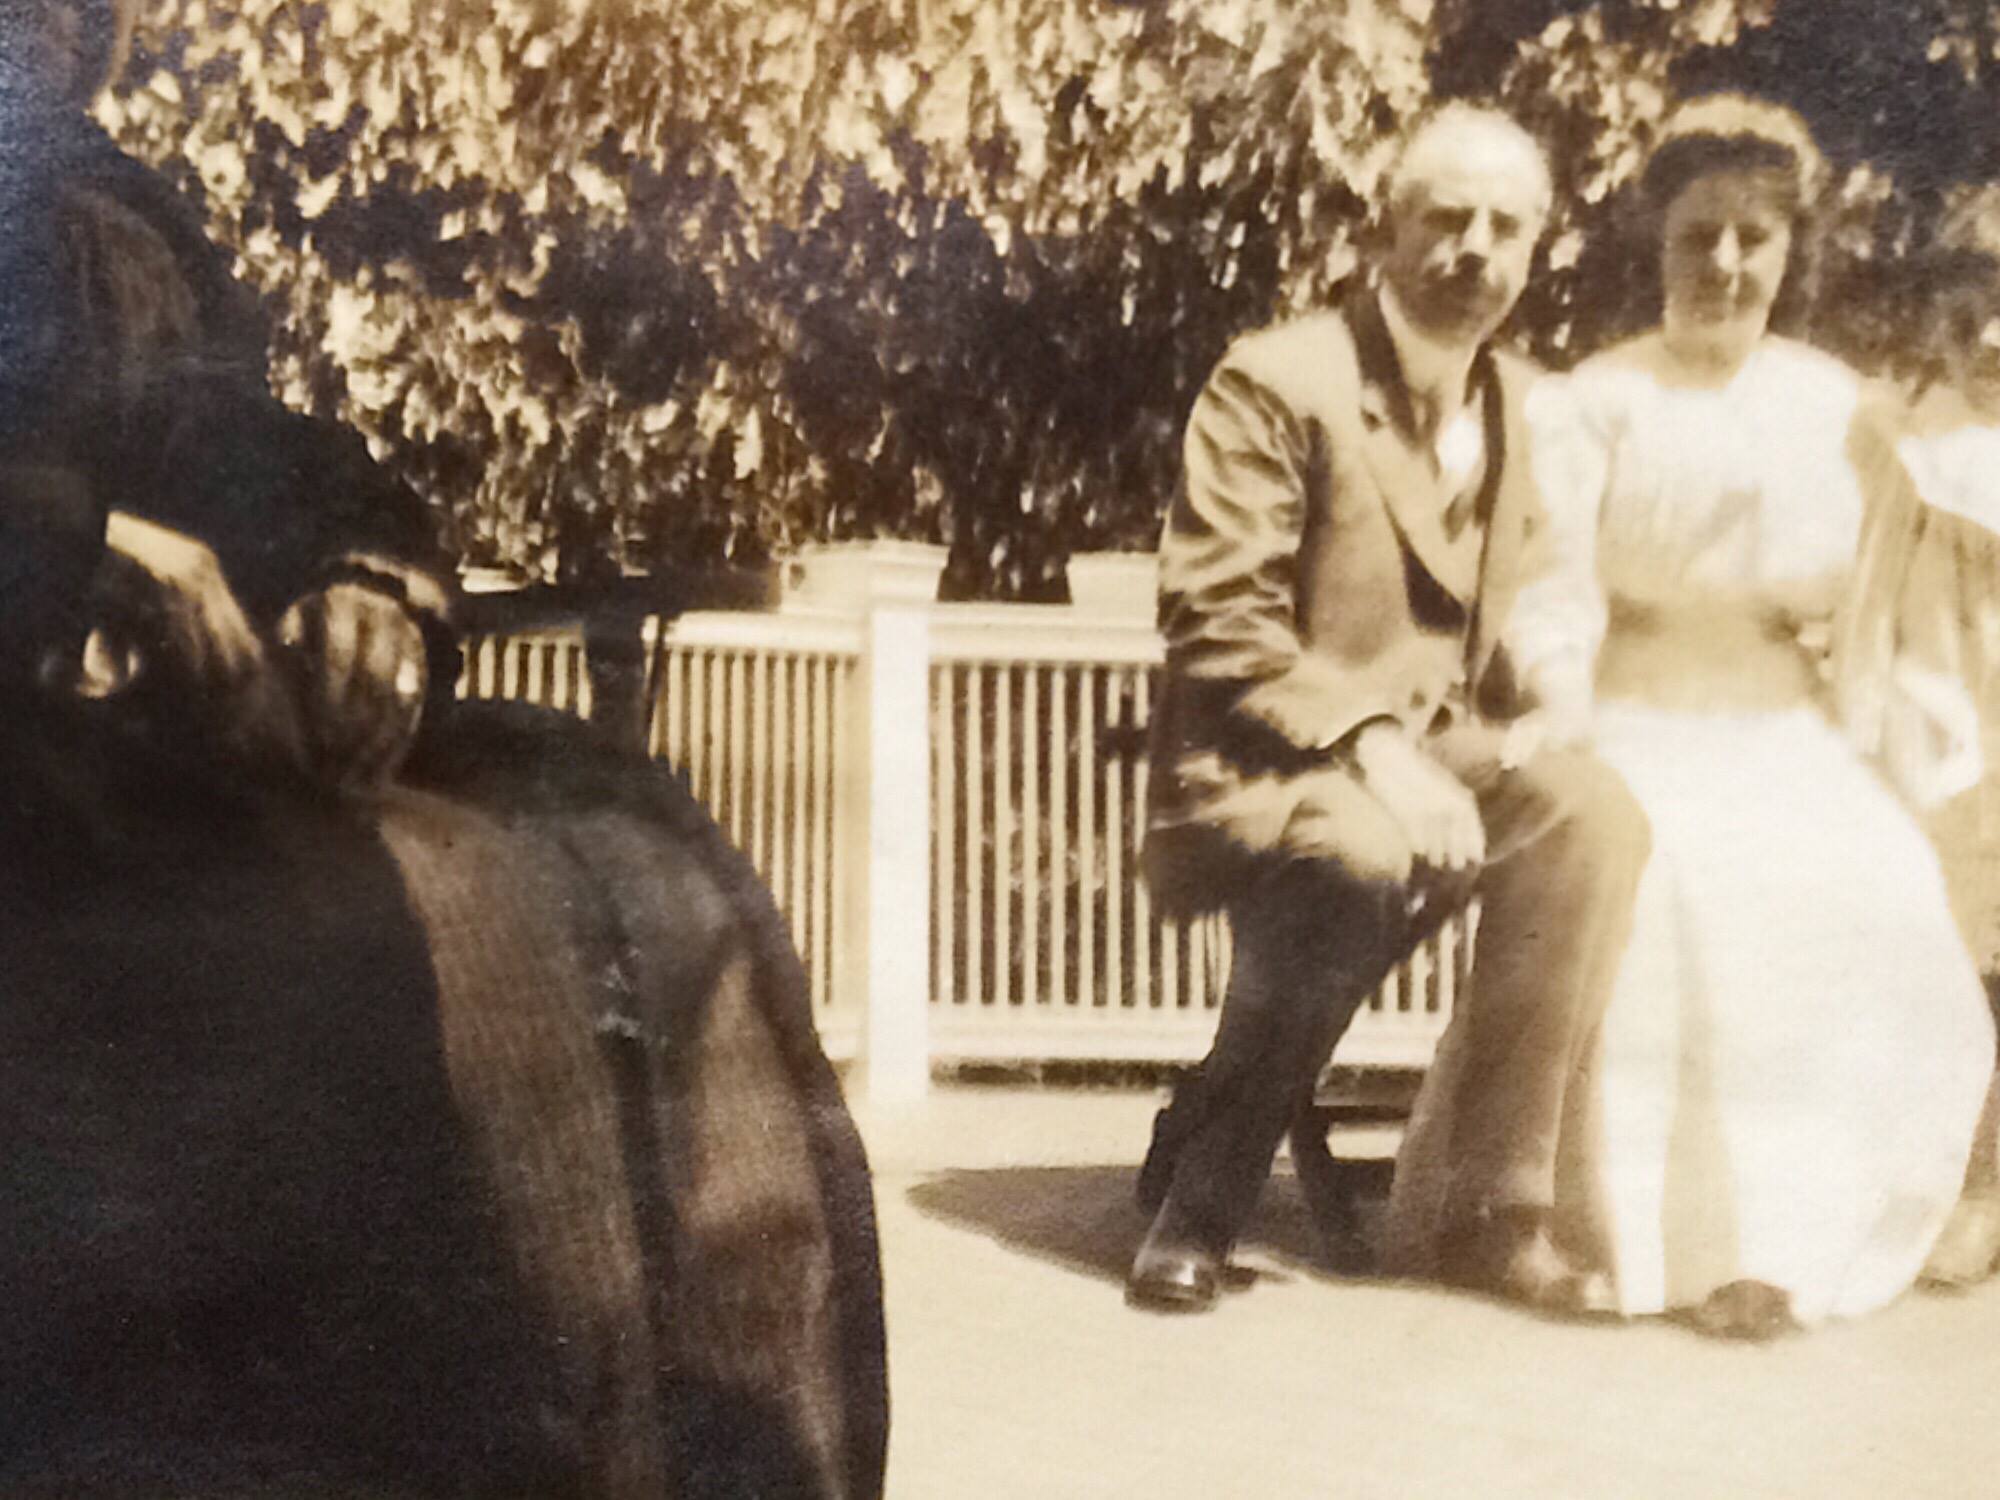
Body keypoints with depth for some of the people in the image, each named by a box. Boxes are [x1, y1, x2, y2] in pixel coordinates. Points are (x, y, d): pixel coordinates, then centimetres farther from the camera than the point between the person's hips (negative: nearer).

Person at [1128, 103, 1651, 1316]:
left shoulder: (1516, 402, 12)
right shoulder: (1276, 384, -10)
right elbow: (1213, 620, -15)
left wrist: (1522, 719, -1)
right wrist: (1367, 742, -26)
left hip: (1432, 749, 6)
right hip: (1262, 763, -6)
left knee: (1594, 814, -24)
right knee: (1365, 857, -38)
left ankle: (1507, 1205, -16)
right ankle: (1202, 1189, -18)